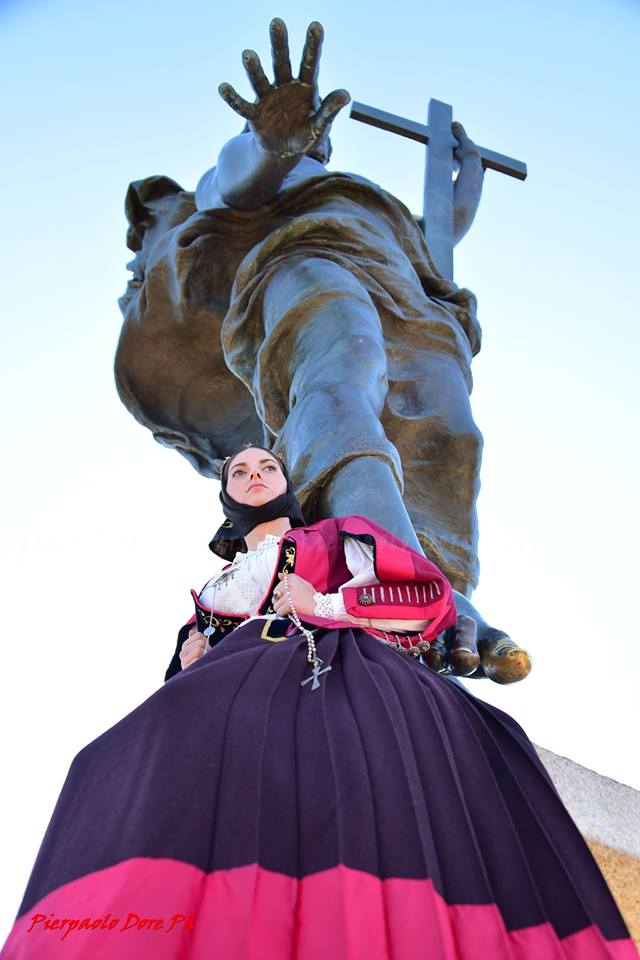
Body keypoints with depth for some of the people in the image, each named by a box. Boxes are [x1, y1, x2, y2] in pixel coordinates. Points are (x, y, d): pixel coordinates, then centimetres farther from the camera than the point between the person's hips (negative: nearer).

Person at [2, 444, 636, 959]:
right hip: (242, 687, 3)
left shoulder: (339, 536, 26)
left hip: (343, 676, -2)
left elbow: (435, 599, 13)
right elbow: (184, 684, 33)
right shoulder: (216, 591, 36)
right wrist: (192, 665, 9)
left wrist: (326, 605, 5)